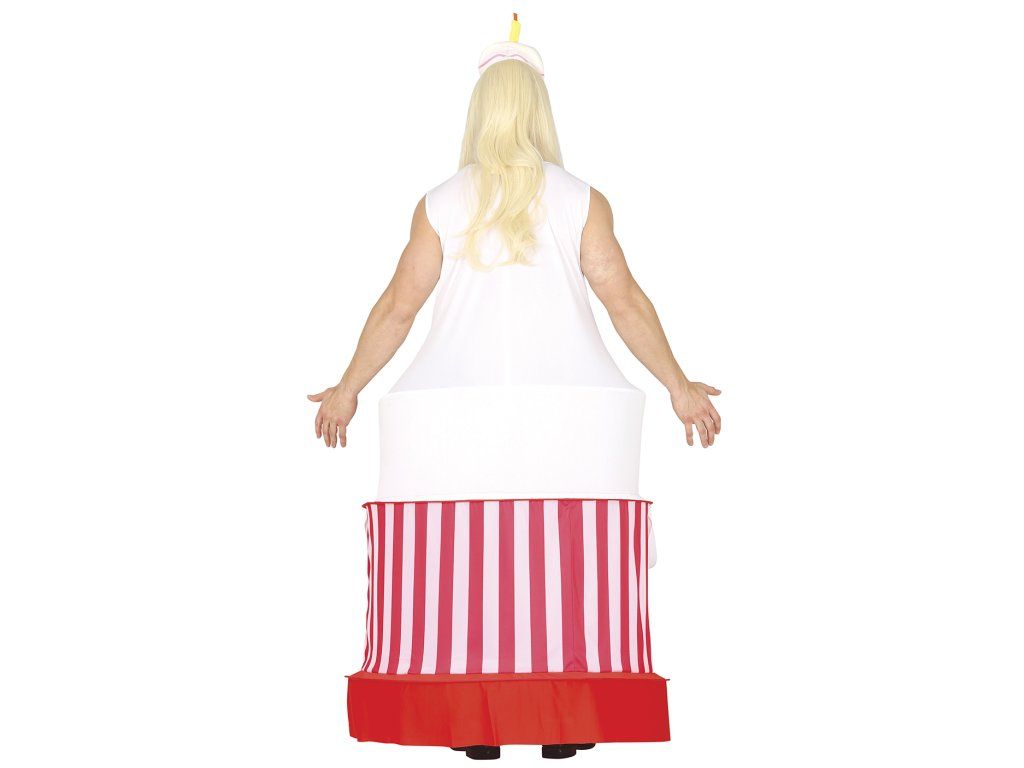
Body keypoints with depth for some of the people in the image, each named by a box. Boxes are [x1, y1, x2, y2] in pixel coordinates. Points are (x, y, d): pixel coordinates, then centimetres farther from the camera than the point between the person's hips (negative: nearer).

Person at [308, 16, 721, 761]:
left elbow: (398, 308, 6)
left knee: (462, 549, 5)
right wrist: (679, 386, 10)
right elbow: (625, 301, 2)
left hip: (457, 413, 1)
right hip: (567, 412, 0)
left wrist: (348, 389, 17)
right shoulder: (582, 201, 4)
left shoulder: (440, 205, 6)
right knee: (565, 553, 4)